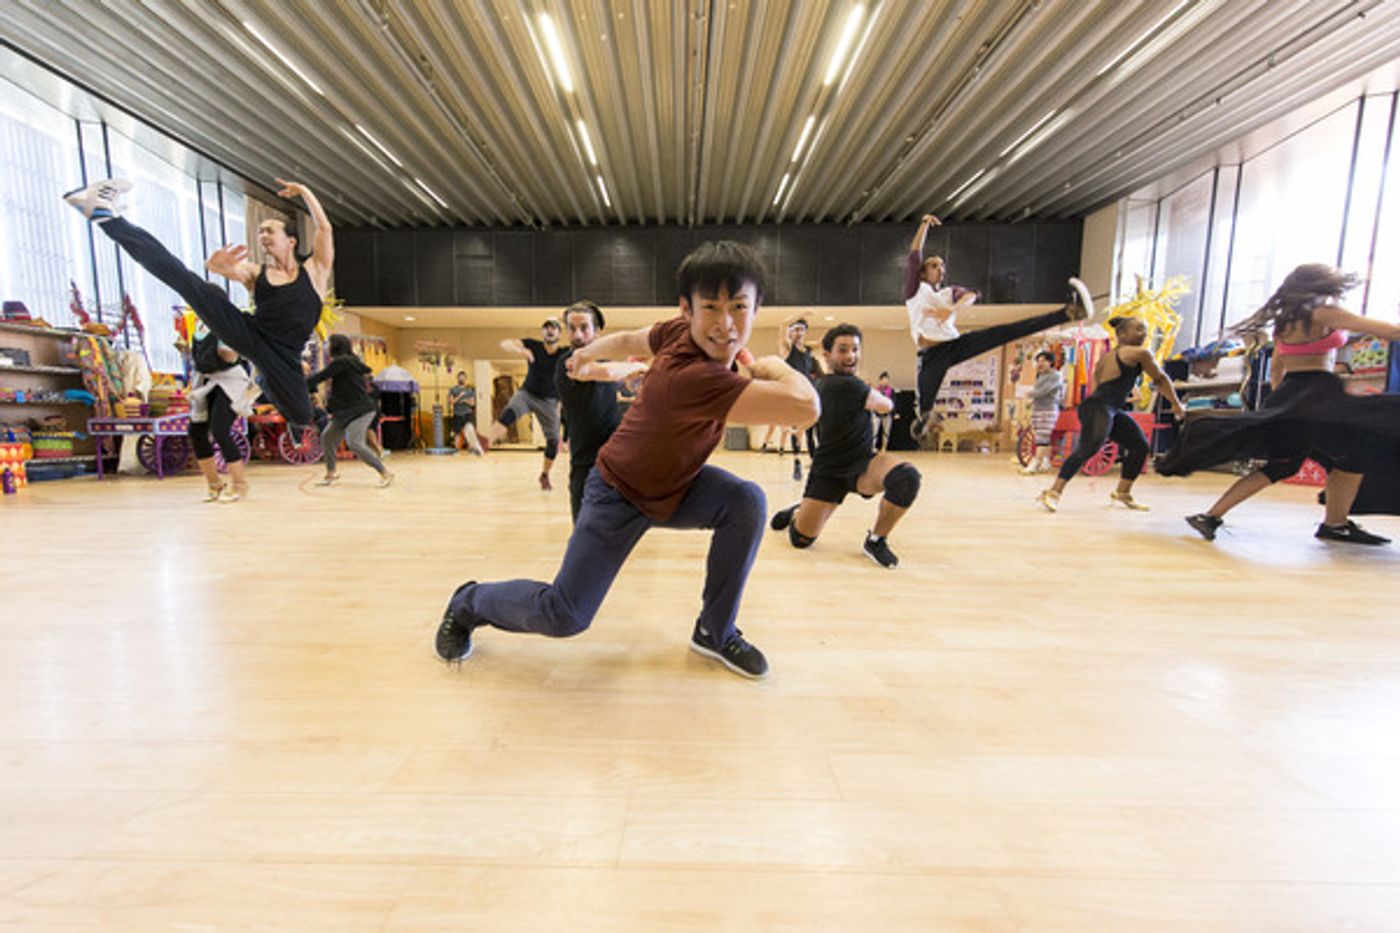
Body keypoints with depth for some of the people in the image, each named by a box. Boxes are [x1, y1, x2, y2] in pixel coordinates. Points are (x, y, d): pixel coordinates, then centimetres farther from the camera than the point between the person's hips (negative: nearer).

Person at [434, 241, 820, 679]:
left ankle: (715, 632, 1)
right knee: (563, 616, -6)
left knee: (746, 501, -19)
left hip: (674, 483, 8)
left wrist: (588, 352, 26)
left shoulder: (678, 331, -13)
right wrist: (775, 367, -24)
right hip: (620, 493, -7)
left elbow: (627, 339, 5)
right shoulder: (696, 377, -39)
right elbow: (807, 407, -46)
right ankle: (469, 602, 28)